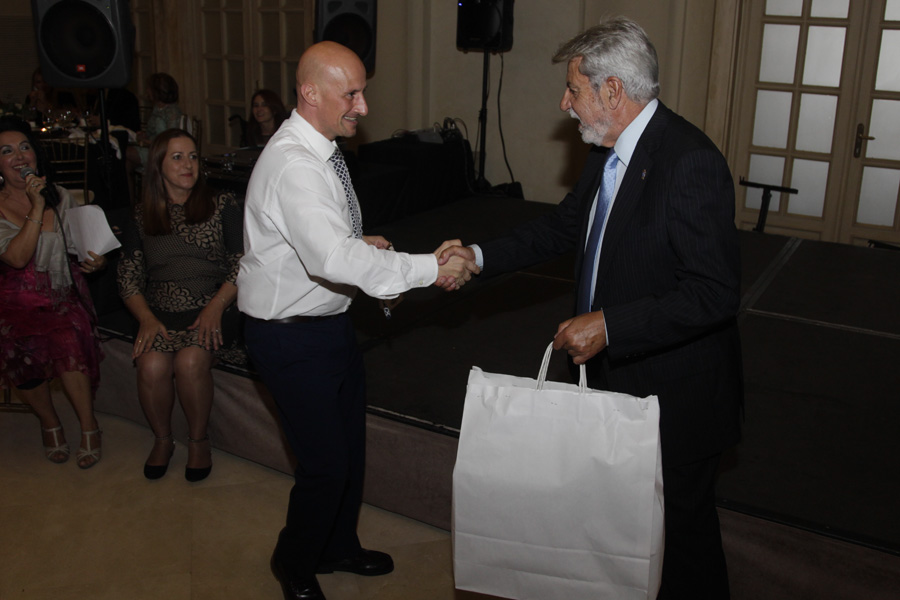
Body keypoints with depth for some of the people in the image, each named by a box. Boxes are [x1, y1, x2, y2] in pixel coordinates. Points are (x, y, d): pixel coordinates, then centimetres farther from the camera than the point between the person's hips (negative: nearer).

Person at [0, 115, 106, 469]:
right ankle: (49, 423, -1)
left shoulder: (60, 198, 6)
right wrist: (37, 207, -23)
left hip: (62, 295, 1)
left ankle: (89, 426, -9)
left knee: (67, 342, -28)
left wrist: (95, 261, -2)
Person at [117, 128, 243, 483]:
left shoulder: (222, 207, 7)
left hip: (211, 311, -2)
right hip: (161, 315, 2)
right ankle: (162, 440, 1)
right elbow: (128, 277, 10)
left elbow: (242, 264, 0)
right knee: (152, 365, -27)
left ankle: (198, 440, -5)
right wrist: (146, 319, -7)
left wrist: (215, 307, -13)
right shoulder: (142, 217, 14)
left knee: (190, 361, -31)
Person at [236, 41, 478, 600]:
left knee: (351, 444, 21)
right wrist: (430, 268, -36)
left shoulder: (322, 150, 5)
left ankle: (339, 545, 45)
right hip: (293, 337, -10)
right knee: (326, 464, 0)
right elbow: (334, 259, -40)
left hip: (330, 322, 10)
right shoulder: (292, 166, -27)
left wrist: (360, 244, 0)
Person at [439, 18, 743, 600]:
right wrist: (481, 256, 7)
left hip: (676, 395, -8)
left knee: (682, 520, 13)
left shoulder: (691, 163, -26)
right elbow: (564, 225, 16)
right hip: (618, 376, 9)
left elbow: (715, 293, -28)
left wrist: (609, 325, -28)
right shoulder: (610, 153, 3)